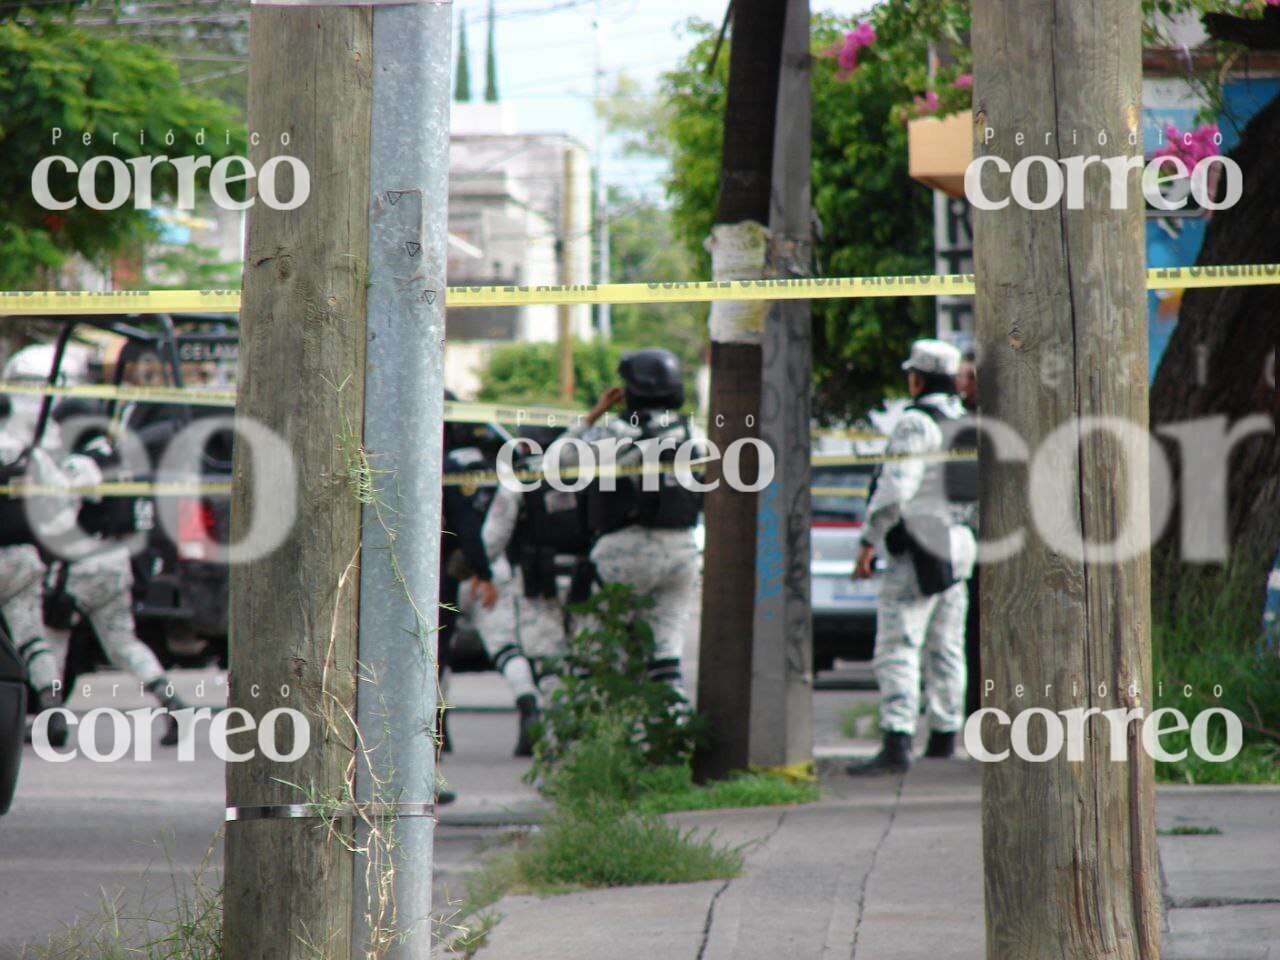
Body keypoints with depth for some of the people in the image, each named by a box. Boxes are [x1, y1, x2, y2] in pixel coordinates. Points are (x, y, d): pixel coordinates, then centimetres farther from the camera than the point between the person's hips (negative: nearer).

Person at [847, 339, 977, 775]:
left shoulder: (915, 424, -13)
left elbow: (895, 489, -21)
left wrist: (869, 541, -16)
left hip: (917, 552, -9)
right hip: (960, 546, 9)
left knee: (897, 647, -12)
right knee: (946, 648, 17)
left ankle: (897, 743, -22)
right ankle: (944, 737, 23)